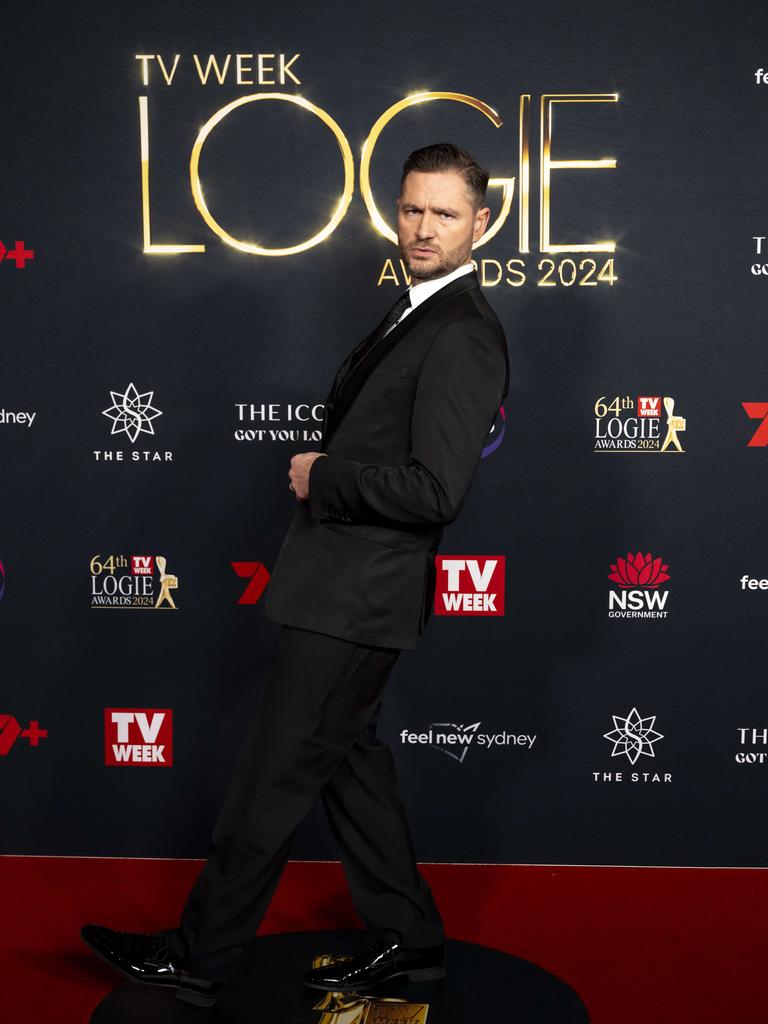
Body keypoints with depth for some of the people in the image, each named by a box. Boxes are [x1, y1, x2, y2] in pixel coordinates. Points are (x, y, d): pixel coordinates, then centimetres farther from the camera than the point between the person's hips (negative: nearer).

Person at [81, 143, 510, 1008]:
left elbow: (434, 489, -25)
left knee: (275, 776, 1)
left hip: (357, 595, -10)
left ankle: (197, 958, 17)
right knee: (347, 754, 18)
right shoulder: (415, 313, 14)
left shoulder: (463, 334, -18)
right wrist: (321, 473, 5)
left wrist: (322, 475, -14)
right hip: (345, 582, 10)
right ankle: (405, 937, 31)